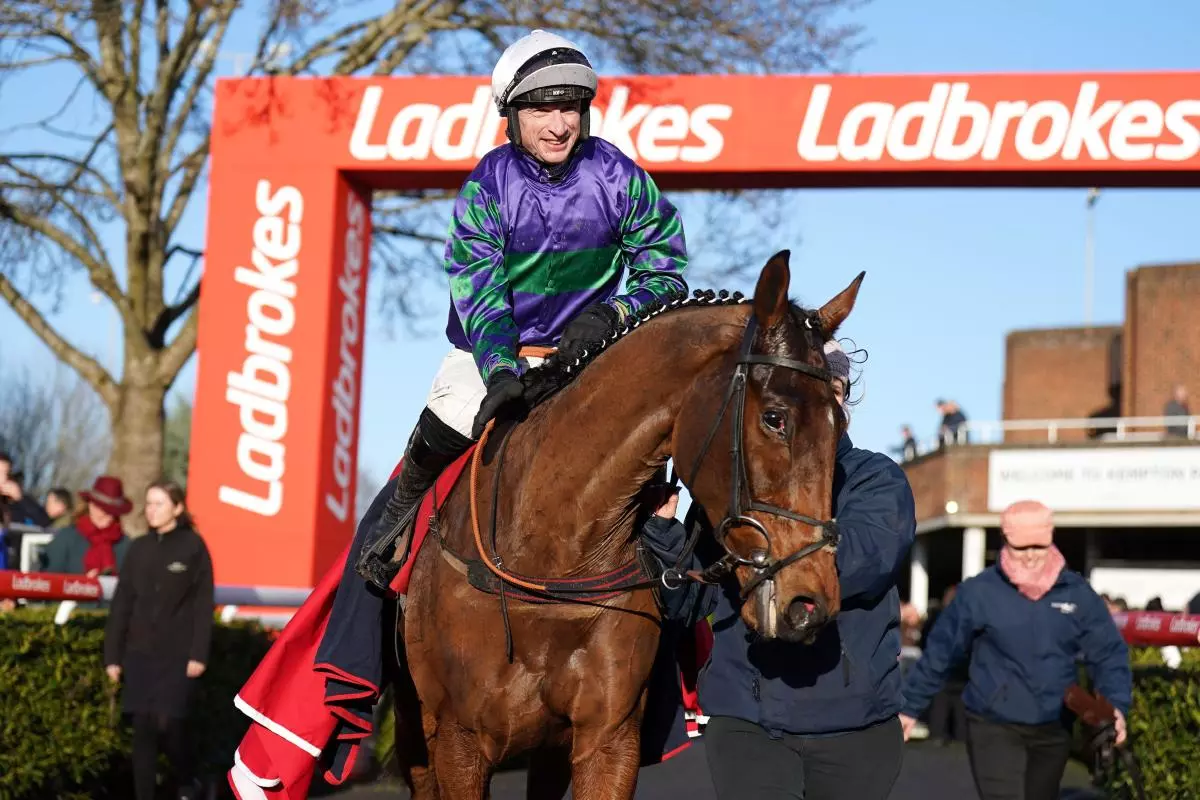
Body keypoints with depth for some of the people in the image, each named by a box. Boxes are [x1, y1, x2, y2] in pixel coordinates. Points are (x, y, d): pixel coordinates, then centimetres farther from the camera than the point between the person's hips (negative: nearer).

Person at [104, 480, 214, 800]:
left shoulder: (193, 546, -2)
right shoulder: (139, 548, 9)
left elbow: (203, 604, -4)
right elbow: (122, 603, 9)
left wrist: (199, 653, -11)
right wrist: (112, 654, 5)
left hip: (177, 653, -4)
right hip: (139, 652, 4)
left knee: (168, 722, -10)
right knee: (143, 728, 1)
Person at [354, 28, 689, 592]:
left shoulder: (620, 179, -8)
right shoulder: (488, 185, -9)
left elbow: (665, 271, -2)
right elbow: (476, 287, -17)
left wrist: (610, 316, -22)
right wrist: (502, 371, -33)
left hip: (583, 349, 1)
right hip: (494, 349, -1)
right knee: (444, 429, -21)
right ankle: (401, 515, 11)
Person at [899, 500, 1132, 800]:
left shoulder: (1077, 593, -1)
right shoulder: (978, 592, -8)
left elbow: (1109, 653, 3)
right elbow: (939, 653, 0)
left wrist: (1116, 706, -13)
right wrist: (909, 706, 5)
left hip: (1054, 728, 4)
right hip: (994, 728, -4)